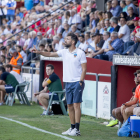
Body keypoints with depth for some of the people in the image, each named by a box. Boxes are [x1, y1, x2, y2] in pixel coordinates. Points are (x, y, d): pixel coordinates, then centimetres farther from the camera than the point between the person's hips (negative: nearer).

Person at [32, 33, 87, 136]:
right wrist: (39, 52, -6)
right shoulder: (64, 52, 10)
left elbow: (84, 69, -8)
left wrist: (80, 82, -15)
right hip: (68, 82, 6)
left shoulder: (80, 53, -6)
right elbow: (50, 54, 8)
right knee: (70, 106, 7)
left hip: (77, 82, -6)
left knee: (76, 105, -10)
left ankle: (77, 129, -10)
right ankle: (72, 128, 14)